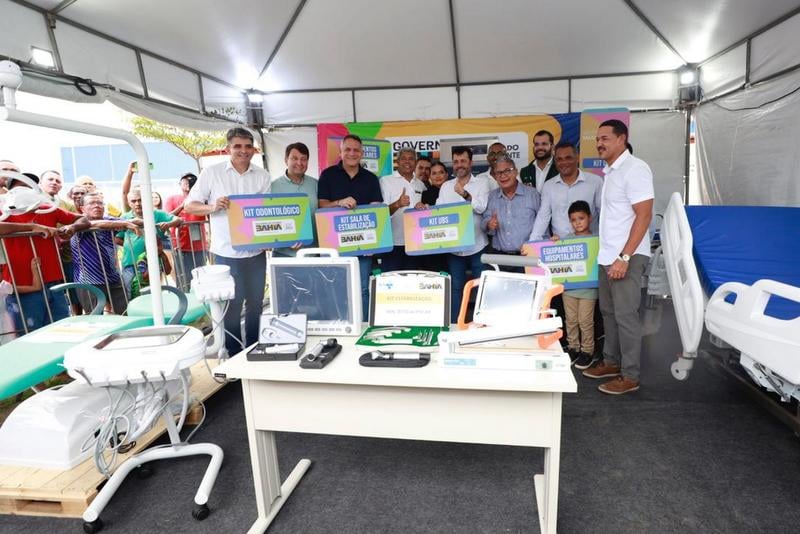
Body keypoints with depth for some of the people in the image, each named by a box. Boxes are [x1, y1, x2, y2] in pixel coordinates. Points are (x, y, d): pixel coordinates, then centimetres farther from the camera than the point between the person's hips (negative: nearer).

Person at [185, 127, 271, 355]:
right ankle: (233, 355, 19)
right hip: (227, 254, -3)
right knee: (232, 305, 4)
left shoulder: (262, 176, 8)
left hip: (256, 252, 3)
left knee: (255, 303, 12)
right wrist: (213, 207, -19)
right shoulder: (211, 173, 0)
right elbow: (189, 205, 0)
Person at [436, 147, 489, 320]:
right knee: (455, 288, 11)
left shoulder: (481, 183, 0)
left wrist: (465, 194, -27)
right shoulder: (446, 186, 10)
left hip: (477, 246, -2)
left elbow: (482, 208, -14)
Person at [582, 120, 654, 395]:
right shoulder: (610, 171, 14)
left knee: (625, 314, -2)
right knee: (608, 311, 15)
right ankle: (611, 362, 29)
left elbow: (644, 215, -17)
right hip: (608, 255, 9)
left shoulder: (634, 168, -11)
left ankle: (630, 376, 9)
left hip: (626, 257, -9)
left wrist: (624, 257, -22)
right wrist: (610, 254, 15)